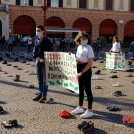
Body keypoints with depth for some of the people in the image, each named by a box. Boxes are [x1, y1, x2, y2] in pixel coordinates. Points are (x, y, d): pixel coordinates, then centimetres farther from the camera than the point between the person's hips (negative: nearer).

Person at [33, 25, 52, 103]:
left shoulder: (47, 41, -7)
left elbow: (49, 53, -8)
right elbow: (35, 52, 6)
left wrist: (45, 60, -18)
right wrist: (39, 59, -10)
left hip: (45, 62, -6)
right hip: (38, 62, 6)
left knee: (45, 80, 0)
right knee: (39, 79, 13)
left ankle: (44, 96, 6)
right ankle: (40, 94, 24)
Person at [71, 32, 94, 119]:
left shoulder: (89, 48, -14)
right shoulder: (79, 47, 9)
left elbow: (90, 63, -18)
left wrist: (82, 72, -21)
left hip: (86, 70, -8)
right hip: (79, 69, 8)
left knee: (87, 90, -1)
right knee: (81, 89, 16)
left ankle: (90, 111, 8)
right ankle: (80, 107, 30)